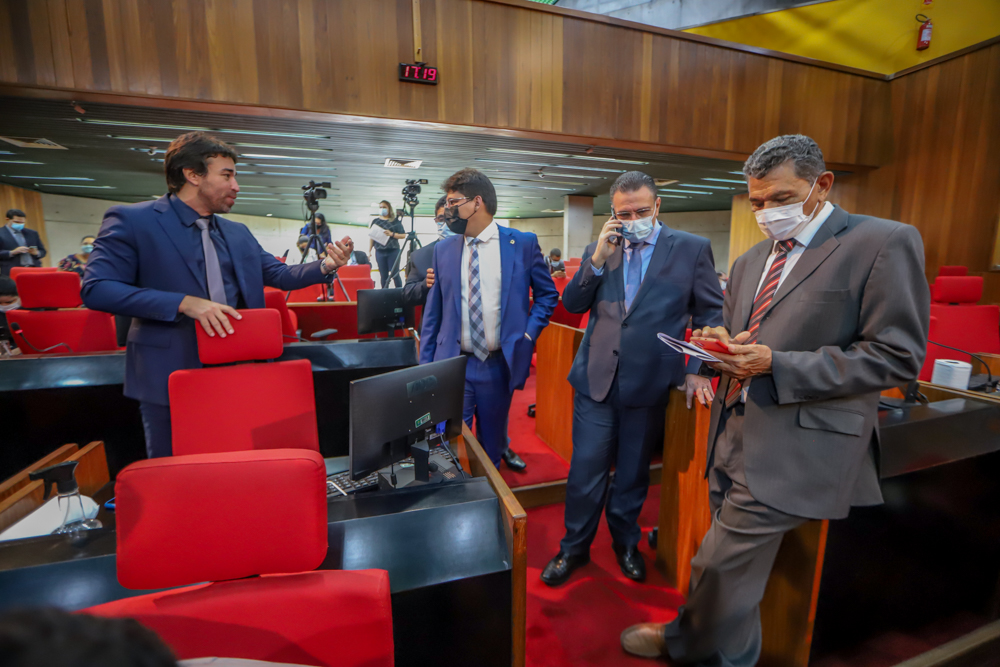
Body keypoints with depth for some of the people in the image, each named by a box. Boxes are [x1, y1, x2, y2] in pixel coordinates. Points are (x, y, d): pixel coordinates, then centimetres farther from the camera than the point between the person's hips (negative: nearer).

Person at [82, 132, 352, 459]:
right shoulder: (131, 220, -5)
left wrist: (325, 266, -7)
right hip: (170, 374, -4)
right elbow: (96, 289, -13)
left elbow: (280, 275, 12)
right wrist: (184, 303, -23)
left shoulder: (238, 233, 12)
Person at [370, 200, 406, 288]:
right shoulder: (375, 221, 14)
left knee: (395, 274, -5)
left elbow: (403, 235, 1)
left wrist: (392, 234, -15)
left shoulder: (395, 221, 5)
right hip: (380, 252, 3)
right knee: (383, 276, 3)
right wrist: (369, 251, 6)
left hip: (393, 251, -3)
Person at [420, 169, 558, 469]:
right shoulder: (443, 249, 3)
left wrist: (529, 333, -6)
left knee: (492, 445, 17)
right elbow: (433, 310, 7)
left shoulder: (523, 243, -3)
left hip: (499, 365, 0)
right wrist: (425, 364, 4)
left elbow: (548, 294, 7)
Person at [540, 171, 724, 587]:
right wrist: (598, 258, -12)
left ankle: (626, 544, 41)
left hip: (649, 382, -1)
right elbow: (572, 304, 0)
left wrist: (698, 370, -5)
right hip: (596, 378, 1)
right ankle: (574, 548, 30)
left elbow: (712, 316, 2)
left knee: (633, 473, 16)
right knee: (586, 471, 6)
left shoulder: (692, 249, -1)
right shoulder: (597, 250, 6)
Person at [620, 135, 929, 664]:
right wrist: (722, 344, -3)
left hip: (794, 446, -6)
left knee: (717, 563, 1)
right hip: (733, 436, 7)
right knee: (737, 566, 20)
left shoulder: (884, 243, -7)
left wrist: (775, 365, -21)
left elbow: (897, 357, -11)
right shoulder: (750, 261, 15)